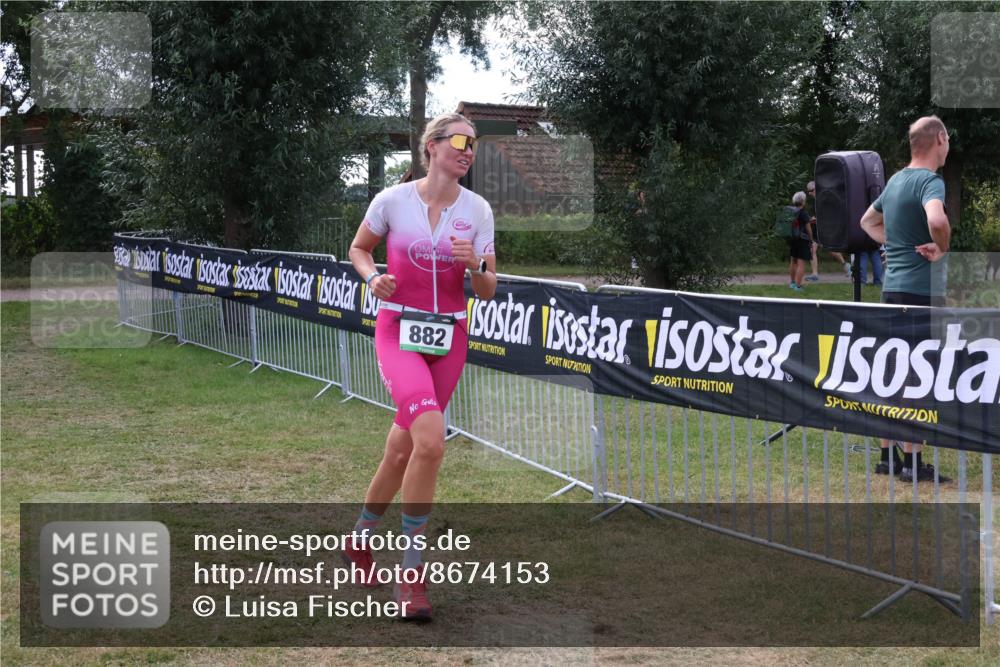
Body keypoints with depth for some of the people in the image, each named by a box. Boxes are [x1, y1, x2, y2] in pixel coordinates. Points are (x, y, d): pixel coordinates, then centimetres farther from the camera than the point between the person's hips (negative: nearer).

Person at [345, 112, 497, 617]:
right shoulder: (392, 200, -6)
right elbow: (358, 248, 12)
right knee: (431, 442, -23)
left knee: (403, 450, 10)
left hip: (449, 338, 4)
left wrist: (475, 263, -17)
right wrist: (372, 278, -8)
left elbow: (487, 292, 3)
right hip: (398, 332, -4)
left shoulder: (478, 210, 0)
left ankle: (360, 538, 34)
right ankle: (411, 572, -11)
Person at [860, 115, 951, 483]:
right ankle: (913, 462, 0)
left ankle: (888, 455, 19)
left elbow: (868, 222, 29)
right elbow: (936, 220, -36)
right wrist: (943, 249, -17)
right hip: (920, 288, -8)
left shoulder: (896, 180, 13)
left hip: (893, 285, 8)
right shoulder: (930, 180, -14)